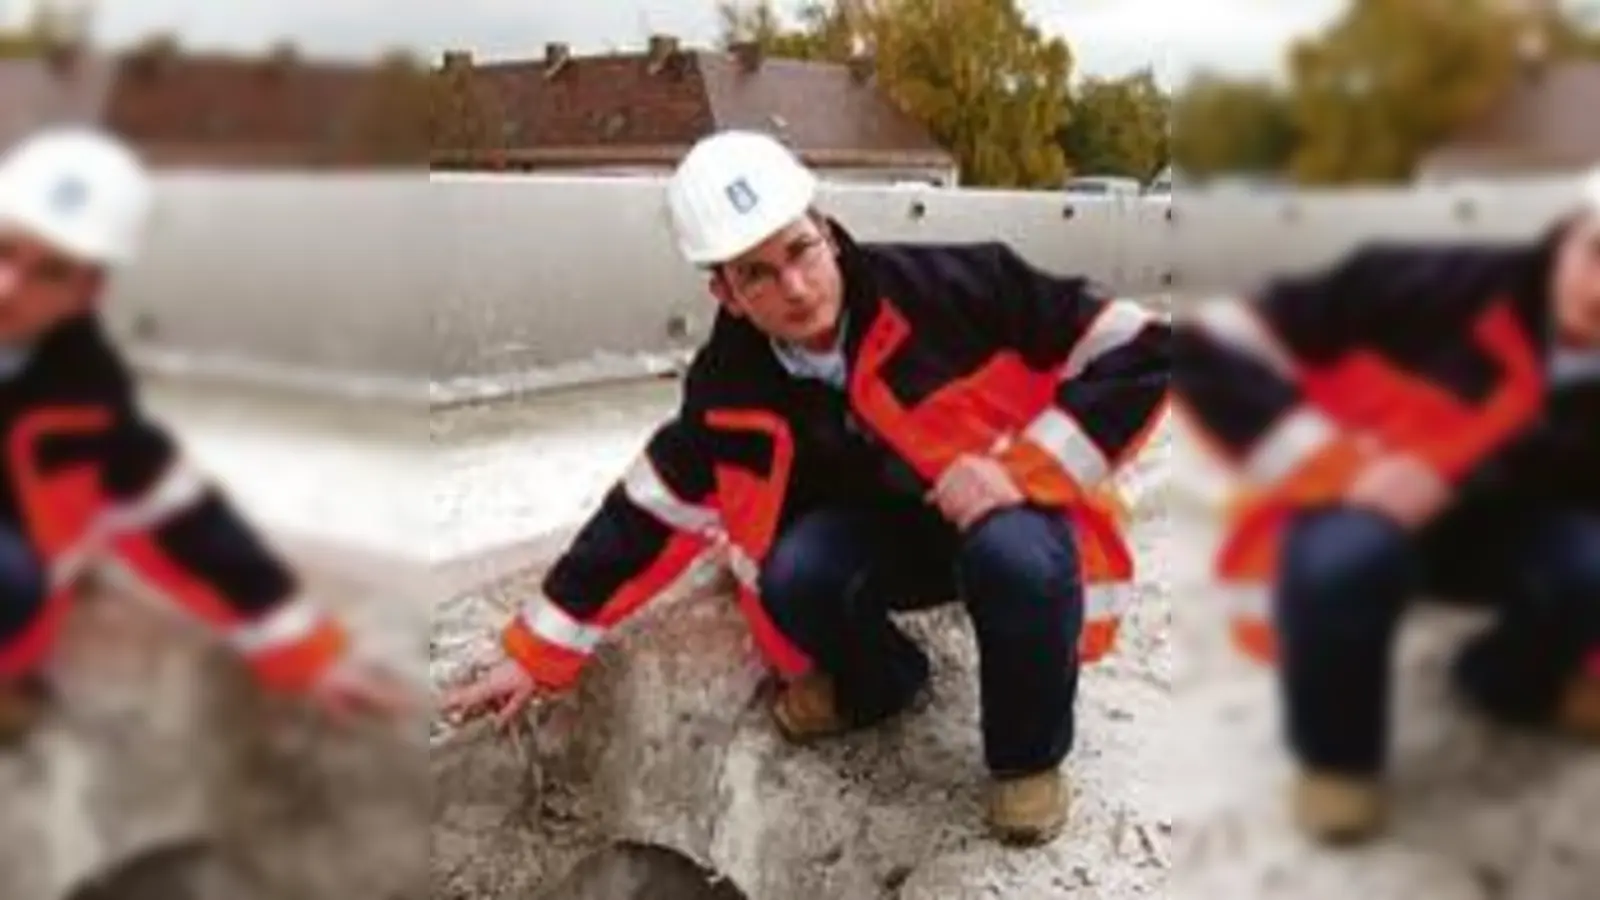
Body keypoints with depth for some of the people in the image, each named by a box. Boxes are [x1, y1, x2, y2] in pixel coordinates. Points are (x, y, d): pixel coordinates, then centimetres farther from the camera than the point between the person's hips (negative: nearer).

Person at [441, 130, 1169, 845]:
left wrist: (1024, 465, -33)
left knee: (1015, 558, -37)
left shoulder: (951, 287, -29)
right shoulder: (733, 385, -15)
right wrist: (539, 652, -5)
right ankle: (876, 683, 9)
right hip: (886, 533, 3)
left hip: (1012, 513, -3)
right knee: (794, 579, -27)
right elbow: (650, 514, -6)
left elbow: (1138, 351, -25)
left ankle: (1030, 755, -6)